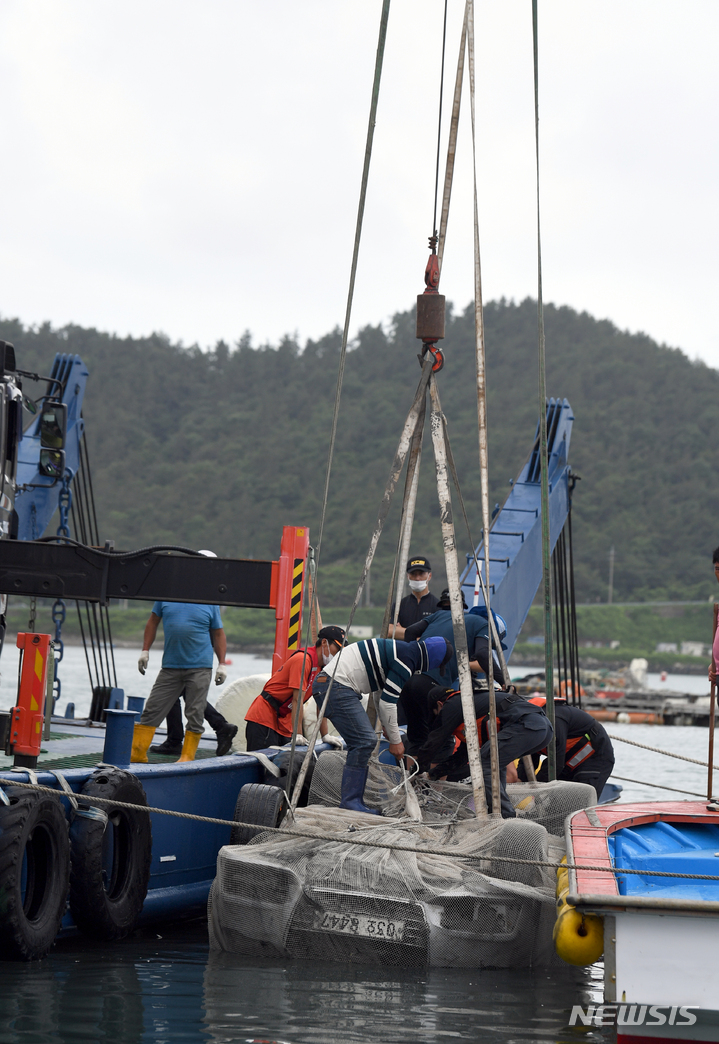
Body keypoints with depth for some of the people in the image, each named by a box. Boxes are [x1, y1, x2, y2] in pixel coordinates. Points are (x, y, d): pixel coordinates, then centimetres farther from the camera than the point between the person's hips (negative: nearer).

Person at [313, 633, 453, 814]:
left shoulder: (401, 650, 17)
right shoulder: (406, 661, -14)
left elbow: (383, 694, 27)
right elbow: (387, 703, -13)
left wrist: (387, 727, 25)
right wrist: (395, 741, -3)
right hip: (336, 688, -11)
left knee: (364, 741, 10)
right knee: (364, 740, -14)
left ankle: (353, 801, 9)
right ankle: (350, 801, -14)